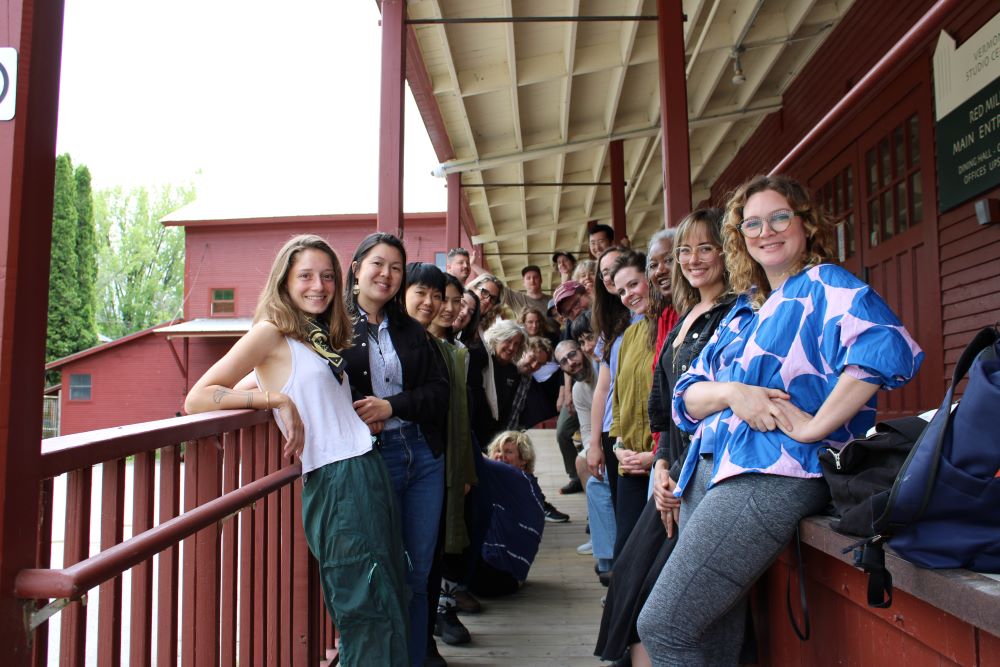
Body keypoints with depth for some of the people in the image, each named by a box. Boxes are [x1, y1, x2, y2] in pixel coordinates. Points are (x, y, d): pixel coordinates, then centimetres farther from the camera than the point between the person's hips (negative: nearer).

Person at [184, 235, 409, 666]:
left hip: (369, 473, 8)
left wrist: (377, 409, 8)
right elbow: (198, 399, -13)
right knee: (368, 610, -3)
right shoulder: (272, 332, -5)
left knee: (389, 604, 12)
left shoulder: (322, 337, 17)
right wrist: (276, 397, -18)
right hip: (335, 481, -8)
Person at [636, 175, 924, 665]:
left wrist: (813, 427, -20)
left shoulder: (823, 285, 0)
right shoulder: (743, 309, 22)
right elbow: (687, 395, 15)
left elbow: (885, 345, -22)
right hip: (709, 470, 8)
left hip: (771, 473, -8)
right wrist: (731, 392, -7)